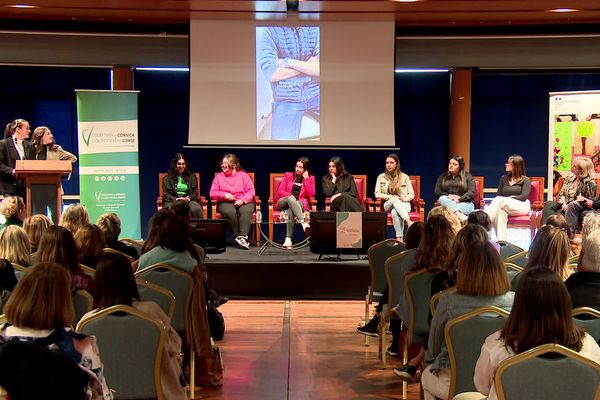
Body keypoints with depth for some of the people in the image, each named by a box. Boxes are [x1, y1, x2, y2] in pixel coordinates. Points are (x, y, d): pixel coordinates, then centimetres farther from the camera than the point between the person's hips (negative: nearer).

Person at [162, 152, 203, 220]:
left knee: (197, 209, -35)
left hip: (188, 200, 1)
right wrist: (176, 199, -14)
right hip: (172, 201, -1)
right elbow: (166, 194, 7)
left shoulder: (192, 177, 22)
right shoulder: (167, 178, 17)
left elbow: (195, 193, 15)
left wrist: (188, 198, -8)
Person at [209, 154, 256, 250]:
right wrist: (224, 195, -11)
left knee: (246, 211, -35)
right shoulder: (218, 176, 15)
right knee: (230, 212, -36)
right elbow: (212, 193, 7)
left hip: (243, 202, 0)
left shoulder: (243, 175, 12)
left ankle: (243, 237, -44)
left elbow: (251, 191, 3)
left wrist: (242, 200, -14)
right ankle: (237, 236, -31)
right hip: (225, 203, 0)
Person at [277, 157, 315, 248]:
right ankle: (304, 223, -55)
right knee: (290, 198, -37)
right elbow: (280, 191, 8)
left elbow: (311, 194, -2)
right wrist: (289, 195, -13)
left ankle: (288, 238, -48)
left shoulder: (310, 178, 13)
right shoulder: (288, 175, 15)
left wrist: (306, 178, -3)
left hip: (300, 204, -1)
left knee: (291, 210, -38)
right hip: (284, 203, 1)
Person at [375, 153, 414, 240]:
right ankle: (408, 221, -55)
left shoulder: (404, 177, 10)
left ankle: (399, 239, -49)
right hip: (388, 205, 1)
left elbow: (411, 194, 9)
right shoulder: (381, 177, 11)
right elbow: (377, 194, 4)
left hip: (403, 204, -1)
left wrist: (404, 199, -13)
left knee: (395, 212, -38)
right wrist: (391, 197, -9)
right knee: (395, 199, -38)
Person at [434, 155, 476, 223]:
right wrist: (449, 195, -8)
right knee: (442, 198, -36)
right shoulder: (443, 176, 19)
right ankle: (459, 214, -58)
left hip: (465, 203, -1)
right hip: (447, 200, 1)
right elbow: (437, 191, 11)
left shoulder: (467, 176, 10)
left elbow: (471, 192, -1)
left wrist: (459, 199, -18)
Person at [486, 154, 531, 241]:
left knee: (499, 201, -33)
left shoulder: (525, 180, 9)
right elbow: (498, 195, 15)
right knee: (501, 212, -37)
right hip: (504, 205, 3)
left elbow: (524, 197, -5)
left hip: (522, 206, -3)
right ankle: (501, 240, -49)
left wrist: (508, 199, -16)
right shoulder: (504, 178, 24)